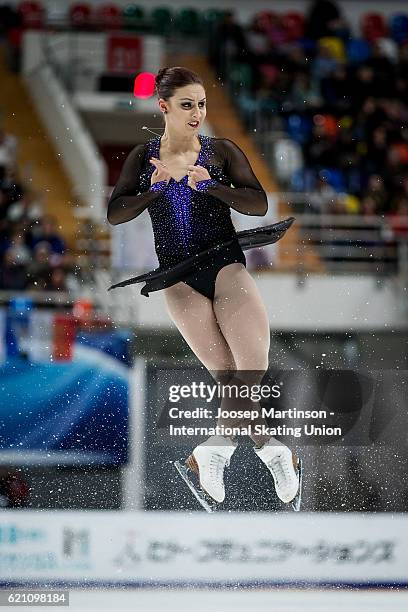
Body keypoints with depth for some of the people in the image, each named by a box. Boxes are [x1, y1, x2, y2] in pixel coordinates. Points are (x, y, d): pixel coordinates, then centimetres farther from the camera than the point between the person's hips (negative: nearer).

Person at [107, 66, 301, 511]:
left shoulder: (222, 151, 5)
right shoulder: (144, 158, 10)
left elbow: (259, 203, -4)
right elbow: (115, 214, 5)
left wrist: (208, 187, -18)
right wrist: (154, 191, -11)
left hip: (226, 264, 0)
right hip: (178, 277, 0)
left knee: (254, 364, -20)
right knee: (229, 374, -12)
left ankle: (215, 449, -8)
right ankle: (270, 450, 1)